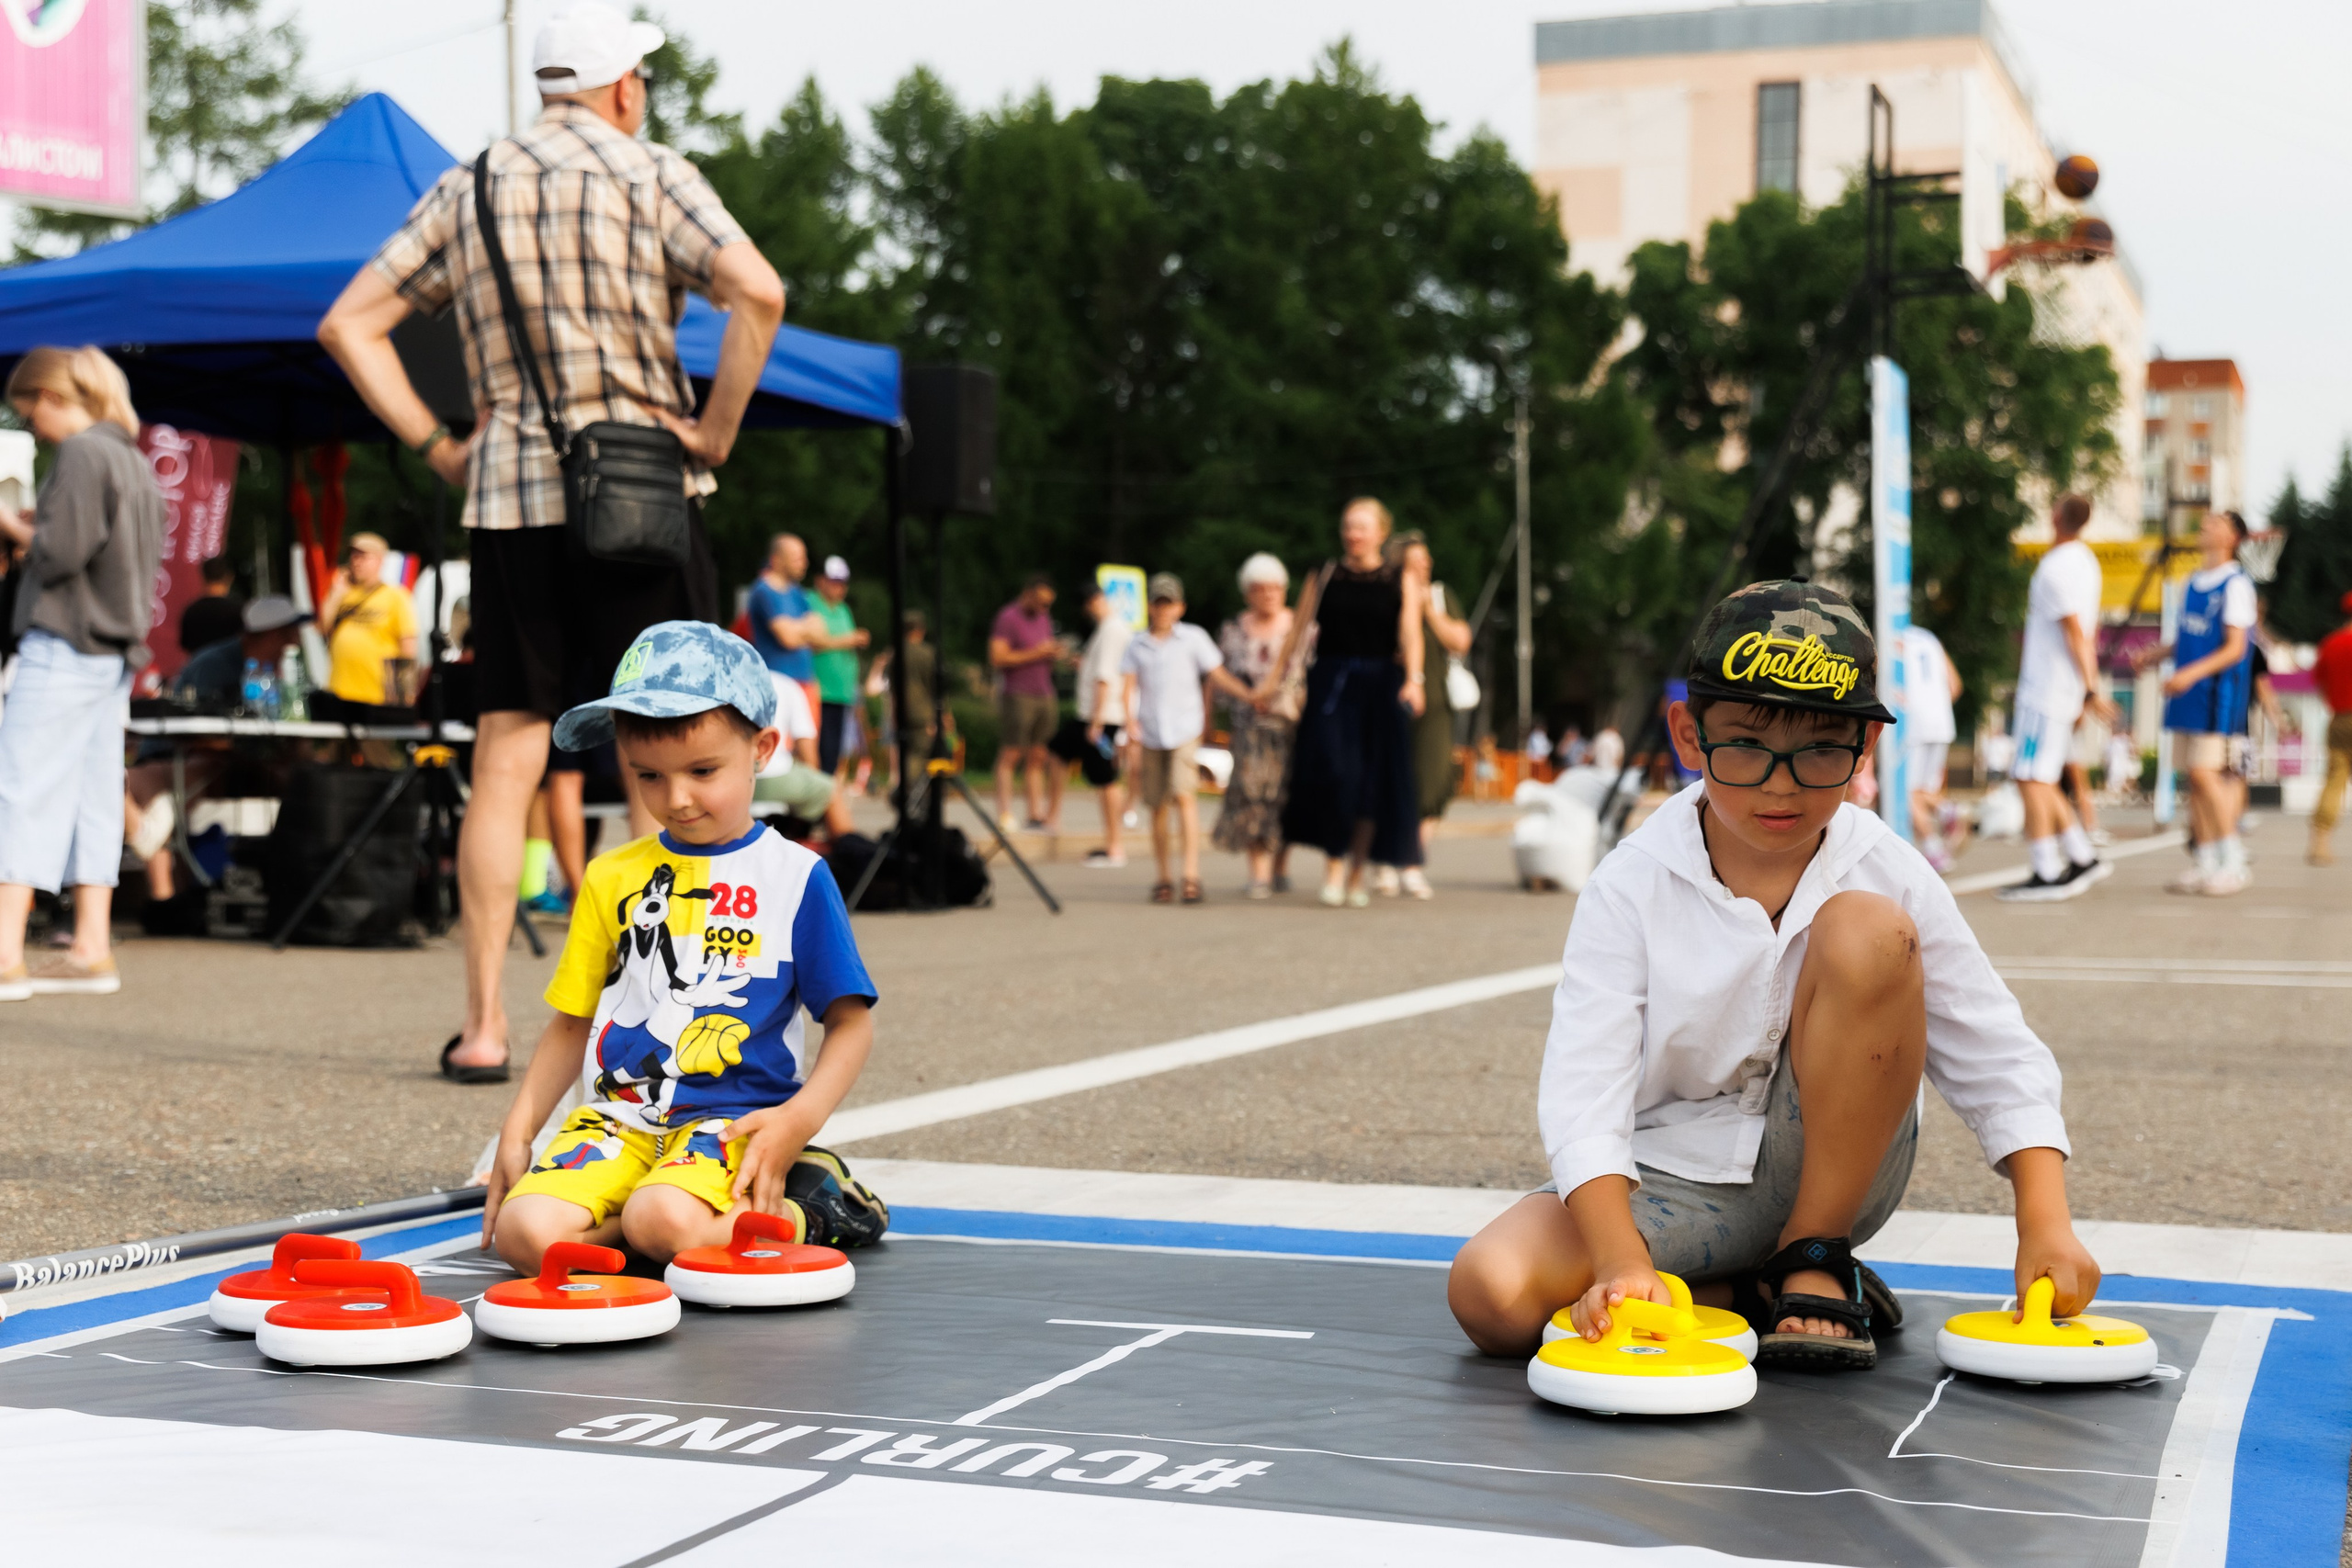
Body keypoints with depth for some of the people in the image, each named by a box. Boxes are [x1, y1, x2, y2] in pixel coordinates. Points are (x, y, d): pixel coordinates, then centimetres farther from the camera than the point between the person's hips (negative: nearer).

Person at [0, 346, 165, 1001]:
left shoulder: (80, 454, -10)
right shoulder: (135, 461, 16)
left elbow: (61, 553, -18)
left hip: (64, 646, -9)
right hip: (117, 651, 9)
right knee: (93, 794, 9)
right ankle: (91, 949, 9)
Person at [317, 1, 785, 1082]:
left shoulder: (465, 190, 12)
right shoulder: (651, 176, 0)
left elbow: (349, 323, 9)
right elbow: (757, 291, -17)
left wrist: (434, 447, 9)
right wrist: (717, 428, -9)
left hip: (506, 502, 4)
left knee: (503, 763, 6)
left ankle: (482, 1024, 5)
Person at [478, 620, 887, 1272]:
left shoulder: (795, 877, 1)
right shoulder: (611, 878, 12)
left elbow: (850, 1021, 2)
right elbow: (572, 1022, 18)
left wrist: (800, 1119, -14)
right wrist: (518, 1131, 7)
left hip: (735, 1121, -4)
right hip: (620, 1119, 4)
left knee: (661, 1221, -34)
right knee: (525, 1231, -23)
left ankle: (800, 1211, -6)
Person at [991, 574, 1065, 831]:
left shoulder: (1044, 619, 19)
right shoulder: (1008, 617, -5)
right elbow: (997, 658, -14)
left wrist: (1054, 654, 5)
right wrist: (1035, 653, -14)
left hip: (1044, 696, 7)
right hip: (1018, 696, -7)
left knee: (1038, 758, 4)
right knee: (1010, 756, -8)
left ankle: (1036, 814, 4)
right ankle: (1005, 813, -8)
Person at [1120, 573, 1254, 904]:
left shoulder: (1193, 638, 6)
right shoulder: (1137, 644, 11)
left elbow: (1218, 675, 6)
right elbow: (1130, 687, 6)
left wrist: (1250, 695, -6)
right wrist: (1132, 724, -8)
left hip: (1184, 730, -2)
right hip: (1149, 735, 3)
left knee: (1184, 795, -18)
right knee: (1157, 807, 5)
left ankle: (1191, 875, -21)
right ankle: (1163, 878, 17)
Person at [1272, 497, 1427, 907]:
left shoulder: (1401, 580, 7)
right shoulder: (1326, 576, 9)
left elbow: (1410, 634, -5)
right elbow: (1298, 631, 11)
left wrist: (1413, 679, -21)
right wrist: (1275, 680, 9)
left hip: (1379, 686, 0)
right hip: (1330, 683, 0)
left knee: (1372, 779, 1)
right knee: (1334, 769, -16)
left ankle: (1356, 874, 12)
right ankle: (1334, 863, -6)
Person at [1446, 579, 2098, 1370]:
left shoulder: (1887, 877, -7)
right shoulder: (1633, 888, -12)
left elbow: (1999, 1061, -5)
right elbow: (1584, 1096, -20)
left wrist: (2045, 1225, -19)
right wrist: (1623, 1264, -35)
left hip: (1829, 1173, 1)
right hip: (1674, 1188, -1)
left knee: (1867, 931, -24)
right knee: (1490, 1293, -30)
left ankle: (1814, 1264, -11)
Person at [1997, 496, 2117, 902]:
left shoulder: (2056, 568, -17)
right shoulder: (2085, 560, 14)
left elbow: (2077, 634, -19)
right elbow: (2086, 635, 19)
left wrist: (2091, 690, -20)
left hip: (2046, 690, -10)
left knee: (2032, 780, -7)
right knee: (2038, 780, 14)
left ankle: (2047, 876, -7)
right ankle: (2083, 858, 14)